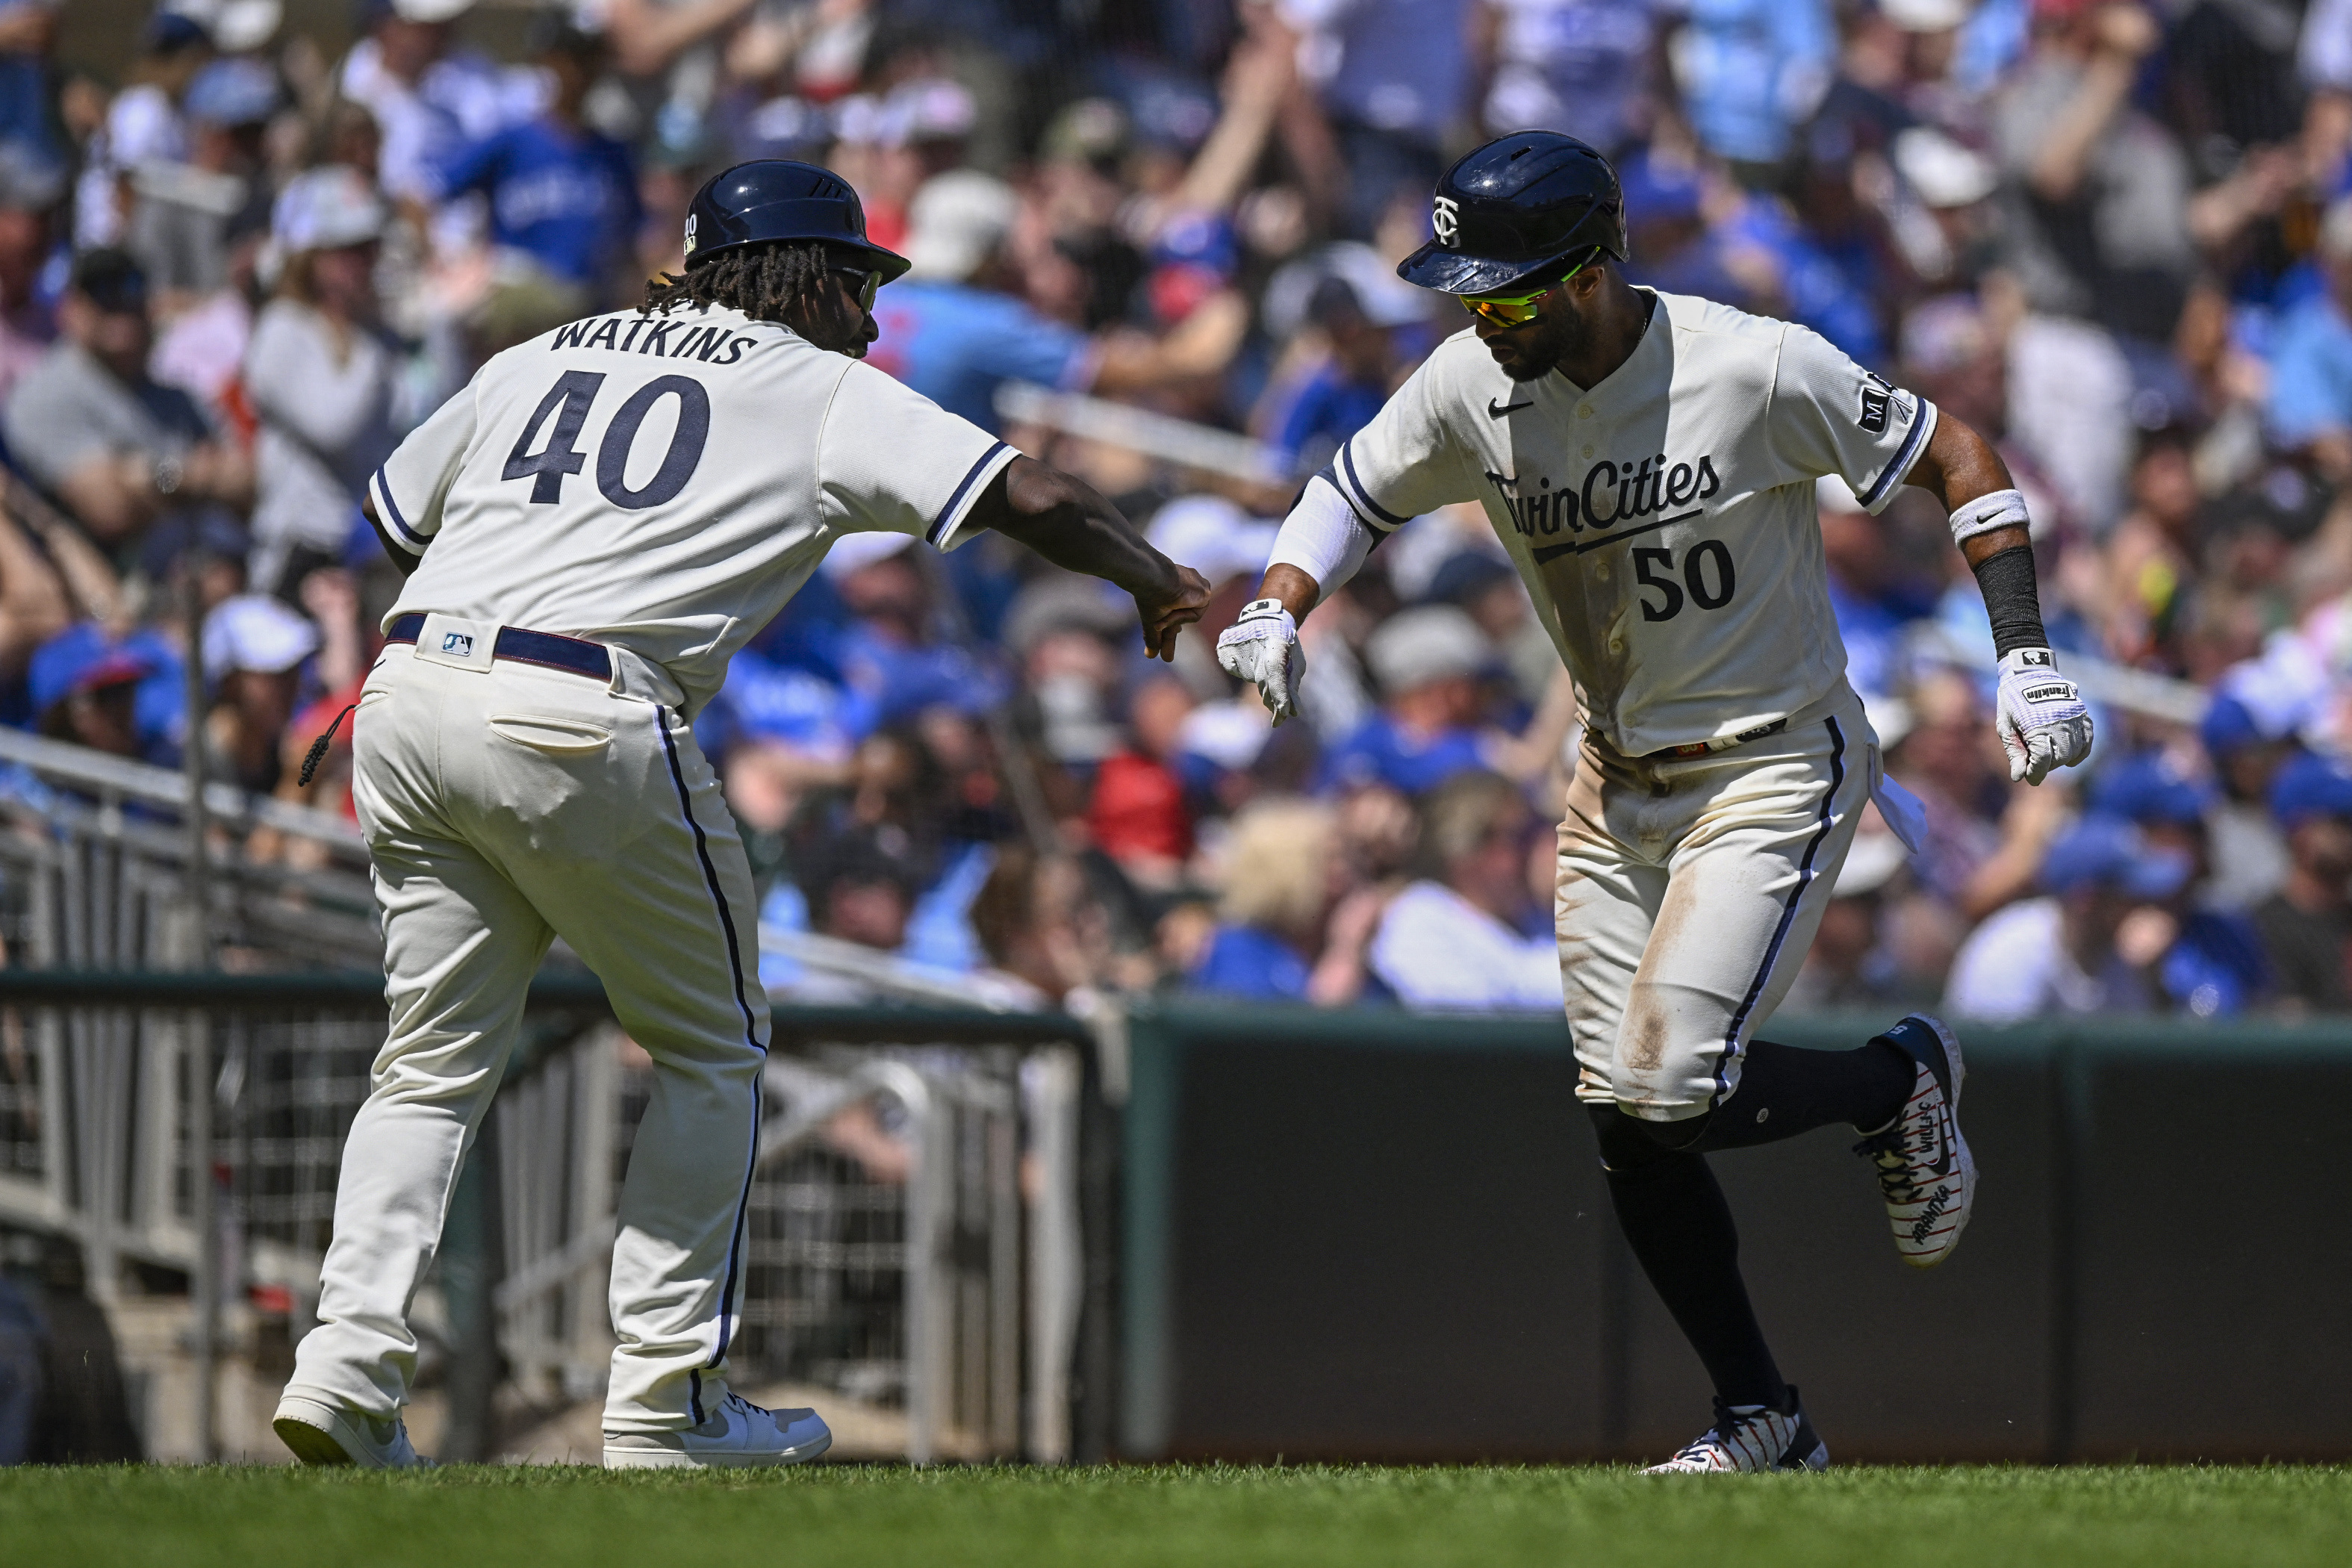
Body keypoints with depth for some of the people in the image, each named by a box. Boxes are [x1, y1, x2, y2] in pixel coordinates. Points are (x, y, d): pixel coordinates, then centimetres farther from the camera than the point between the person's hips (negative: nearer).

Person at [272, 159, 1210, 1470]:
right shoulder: (825, 392, 10)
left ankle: (351, 1365, -3)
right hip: (587, 723, -5)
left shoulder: (539, 361, 24)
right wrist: (1162, 584, 20)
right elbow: (1032, 497, 4)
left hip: (410, 690, 5)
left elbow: (393, 515, 25)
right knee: (712, 1051, 12)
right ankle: (668, 1400, 10)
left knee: (437, 1057, 14)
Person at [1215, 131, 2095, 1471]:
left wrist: (2025, 657, -20)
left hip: (1777, 770, -6)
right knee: (1626, 1127, 2)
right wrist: (1279, 609, -10)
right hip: (1619, 783, 6)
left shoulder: (1761, 373, -22)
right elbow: (1355, 490, 10)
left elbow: (1959, 460, -12)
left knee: (1670, 1092, -19)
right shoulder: (1474, 387, -7)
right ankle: (1764, 1420, 17)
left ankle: (1902, 1079, 10)